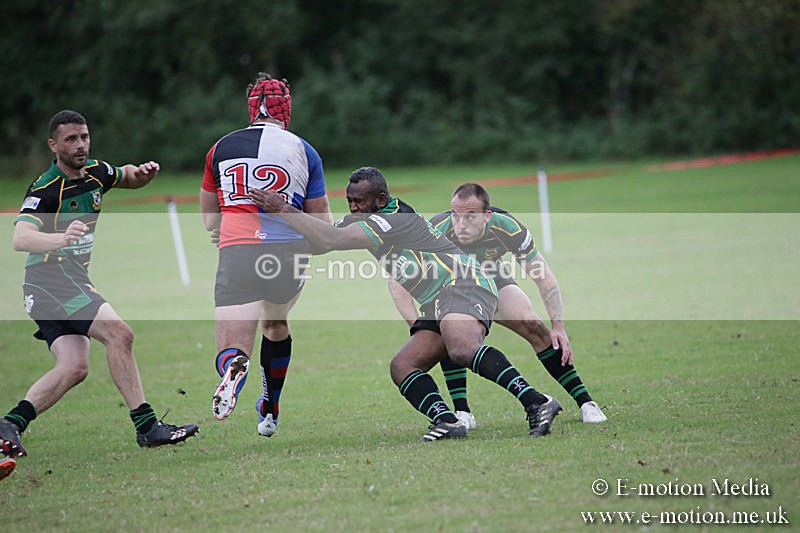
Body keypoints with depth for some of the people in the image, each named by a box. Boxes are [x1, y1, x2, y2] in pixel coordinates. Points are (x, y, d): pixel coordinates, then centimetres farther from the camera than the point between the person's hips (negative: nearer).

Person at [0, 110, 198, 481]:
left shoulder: (95, 172, 8)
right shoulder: (45, 189, -17)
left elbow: (128, 178, 30)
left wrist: (143, 172, 4)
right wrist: (61, 238, -52)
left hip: (73, 280, 9)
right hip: (52, 280, -9)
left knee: (74, 368, -5)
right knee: (119, 334, -20)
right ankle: (147, 426, -21)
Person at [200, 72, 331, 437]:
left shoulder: (222, 148, 10)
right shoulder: (303, 150, 6)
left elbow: (208, 217, 21)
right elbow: (322, 223, 10)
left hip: (237, 253, -1)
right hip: (289, 252, 1)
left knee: (231, 349, -5)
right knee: (276, 324, 30)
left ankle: (234, 367, -43)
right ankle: (270, 412, 38)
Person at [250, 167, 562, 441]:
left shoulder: (390, 219, -11)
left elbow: (330, 240, -20)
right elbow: (325, 241, 32)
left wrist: (282, 210, -16)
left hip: (462, 284, -11)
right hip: (437, 305, 11)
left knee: (462, 349, -36)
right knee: (402, 367, -3)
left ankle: (536, 403, -42)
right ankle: (448, 422, -22)